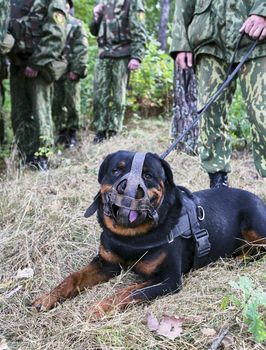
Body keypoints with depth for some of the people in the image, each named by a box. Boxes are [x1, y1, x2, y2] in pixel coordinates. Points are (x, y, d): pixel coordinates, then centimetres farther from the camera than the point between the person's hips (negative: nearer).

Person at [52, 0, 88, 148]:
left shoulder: (76, 25, 2)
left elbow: (82, 50, -6)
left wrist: (76, 70, -14)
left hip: (70, 71, -4)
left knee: (72, 103, -1)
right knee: (57, 103, 6)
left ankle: (72, 133, 7)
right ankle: (61, 132, 14)